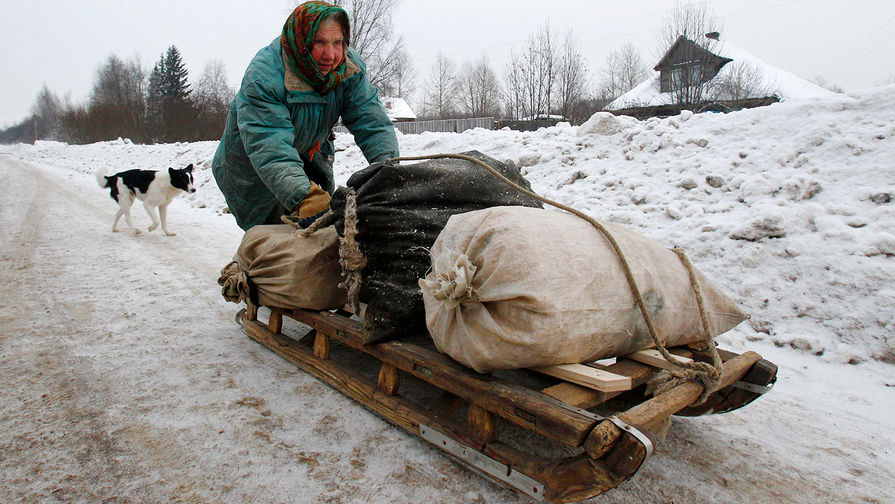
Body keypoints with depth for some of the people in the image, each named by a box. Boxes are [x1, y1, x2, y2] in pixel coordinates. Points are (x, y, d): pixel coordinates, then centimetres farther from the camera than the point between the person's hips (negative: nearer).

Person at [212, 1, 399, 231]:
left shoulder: (350, 67, -19)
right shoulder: (262, 79, -35)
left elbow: (372, 121, -23)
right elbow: (270, 149, -46)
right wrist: (304, 196, -61)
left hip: (309, 154, 5)